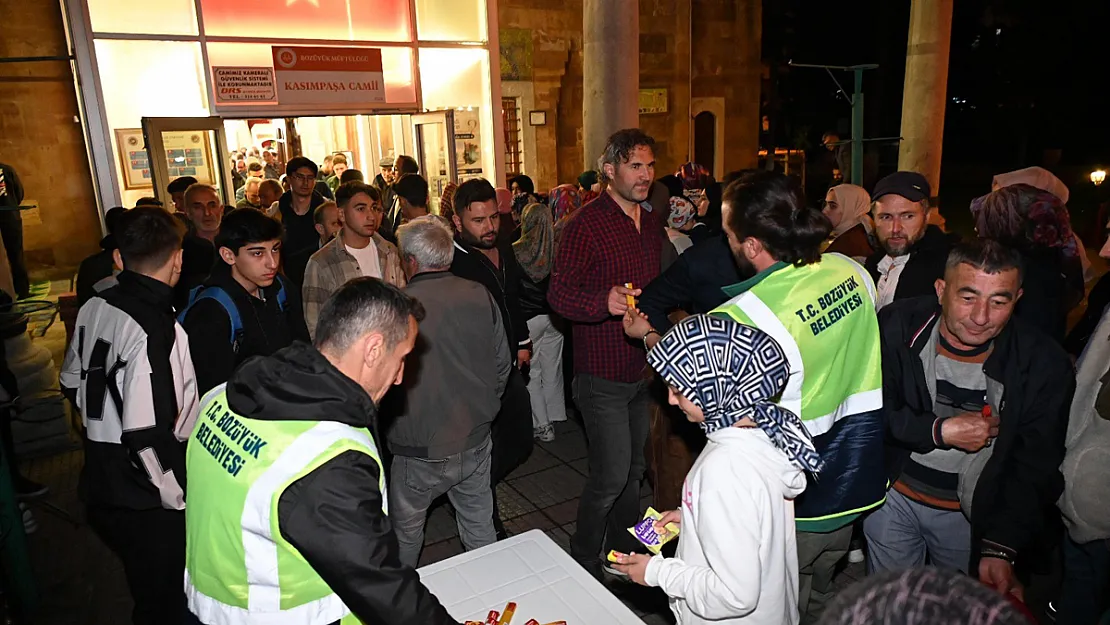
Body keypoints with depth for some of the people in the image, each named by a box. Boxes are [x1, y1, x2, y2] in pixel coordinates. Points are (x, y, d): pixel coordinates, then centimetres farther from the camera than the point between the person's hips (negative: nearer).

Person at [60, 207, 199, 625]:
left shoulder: (93, 308, 0)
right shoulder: (156, 332, -26)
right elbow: (148, 438, -29)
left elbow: (73, 385, 14)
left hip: (101, 484, 8)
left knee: (145, 590, 27)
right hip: (148, 505, -8)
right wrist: (186, 497, -16)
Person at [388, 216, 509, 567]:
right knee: (480, 528, 20)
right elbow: (503, 365, 1)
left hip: (420, 450, -3)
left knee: (405, 531, 20)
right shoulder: (481, 296, -8)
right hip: (476, 442, 4)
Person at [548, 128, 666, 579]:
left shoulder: (653, 220, 10)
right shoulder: (587, 224, -14)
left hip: (644, 368, 8)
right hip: (603, 375, -7)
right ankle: (583, 561, 18)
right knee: (612, 475, -5)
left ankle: (623, 552, 38)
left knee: (635, 469, 18)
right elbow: (559, 294, -19)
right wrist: (604, 302, -35)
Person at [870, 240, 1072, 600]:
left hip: (972, 517, 0)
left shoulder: (1044, 364, -15)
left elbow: (1035, 470, -13)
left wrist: (1000, 549, -22)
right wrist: (939, 431, -24)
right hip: (892, 497, 0)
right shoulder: (897, 327, -15)